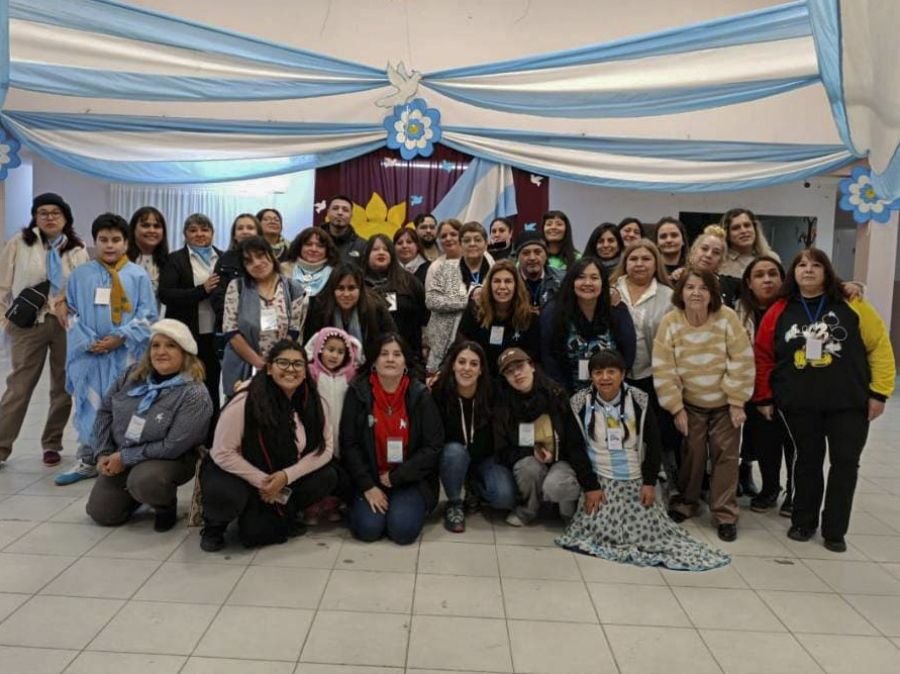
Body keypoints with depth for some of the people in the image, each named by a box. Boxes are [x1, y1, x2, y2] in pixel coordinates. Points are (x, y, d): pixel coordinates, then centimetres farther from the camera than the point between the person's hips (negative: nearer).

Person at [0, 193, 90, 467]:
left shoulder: (77, 250, 8)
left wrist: (66, 301, -13)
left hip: (66, 324, 2)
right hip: (28, 323, -2)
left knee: (63, 386, 6)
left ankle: (52, 444, 20)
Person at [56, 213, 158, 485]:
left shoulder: (138, 276, 0)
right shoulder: (79, 275, 6)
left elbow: (147, 316, -2)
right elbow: (72, 315, 6)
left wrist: (121, 337, -12)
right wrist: (88, 342, -8)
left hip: (126, 354, -2)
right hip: (89, 354, 2)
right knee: (89, 407, 8)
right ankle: (87, 461, 20)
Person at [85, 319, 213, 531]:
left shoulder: (194, 394, -23)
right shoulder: (133, 374, -5)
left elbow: (173, 446, -25)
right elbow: (105, 411, 4)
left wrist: (125, 458, -19)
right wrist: (103, 453, -5)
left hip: (169, 460, -5)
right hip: (120, 457, 6)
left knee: (143, 481, -35)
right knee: (101, 513, 2)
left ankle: (166, 506, -2)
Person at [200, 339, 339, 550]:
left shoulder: (313, 402, -11)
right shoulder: (246, 401, -24)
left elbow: (325, 448, -10)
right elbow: (223, 453, -21)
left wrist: (286, 476, -23)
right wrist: (262, 481, -24)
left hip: (283, 477, 4)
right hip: (238, 473, -4)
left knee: (328, 476, -19)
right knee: (226, 494, -37)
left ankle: (282, 516, 9)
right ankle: (214, 525, 1)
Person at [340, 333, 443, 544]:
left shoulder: (420, 395, -7)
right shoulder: (358, 393, -6)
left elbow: (433, 446, -8)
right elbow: (349, 444, -5)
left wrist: (396, 477, -12)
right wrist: (367, 486, -13)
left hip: (410, 480, 0)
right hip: (370, 478, 1)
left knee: (403, 530, -20)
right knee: (368, 529, -19)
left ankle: (414, 505, 12)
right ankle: (363, 503, 14)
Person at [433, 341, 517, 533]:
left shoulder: (491, 393, -18)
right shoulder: (440, 391, -18)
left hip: (484, 457, 1)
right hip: (452, 457, 0)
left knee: (505, 497, -23)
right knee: (454, 451, -35)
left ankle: (473, 486, 11)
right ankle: (454, 504, -8)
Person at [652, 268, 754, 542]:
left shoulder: (727, 318, -18)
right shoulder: (670, 322, -15)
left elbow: (742, 362, -14)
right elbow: (663, 369, -12)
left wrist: (737, 402, -14)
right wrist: (676, 407, -12)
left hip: (725, 402, 0)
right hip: (690, 403, 1)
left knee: (726, 456, 4)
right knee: (692, 454, 9)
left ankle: (725, 514, 15)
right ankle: (685, 503, 29)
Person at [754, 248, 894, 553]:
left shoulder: (851, 305, -3)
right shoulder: (779, 311, 1)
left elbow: (880, 345, -2)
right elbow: (764, 356, 5)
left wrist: (879, 391, -6)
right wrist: (764, 397, 3)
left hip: (849, 402, -1)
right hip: (799, 405, 1)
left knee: (845, 463, 6)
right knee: (808, 461, 13)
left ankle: (834, 531, 20)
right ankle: (803, 522, 27)